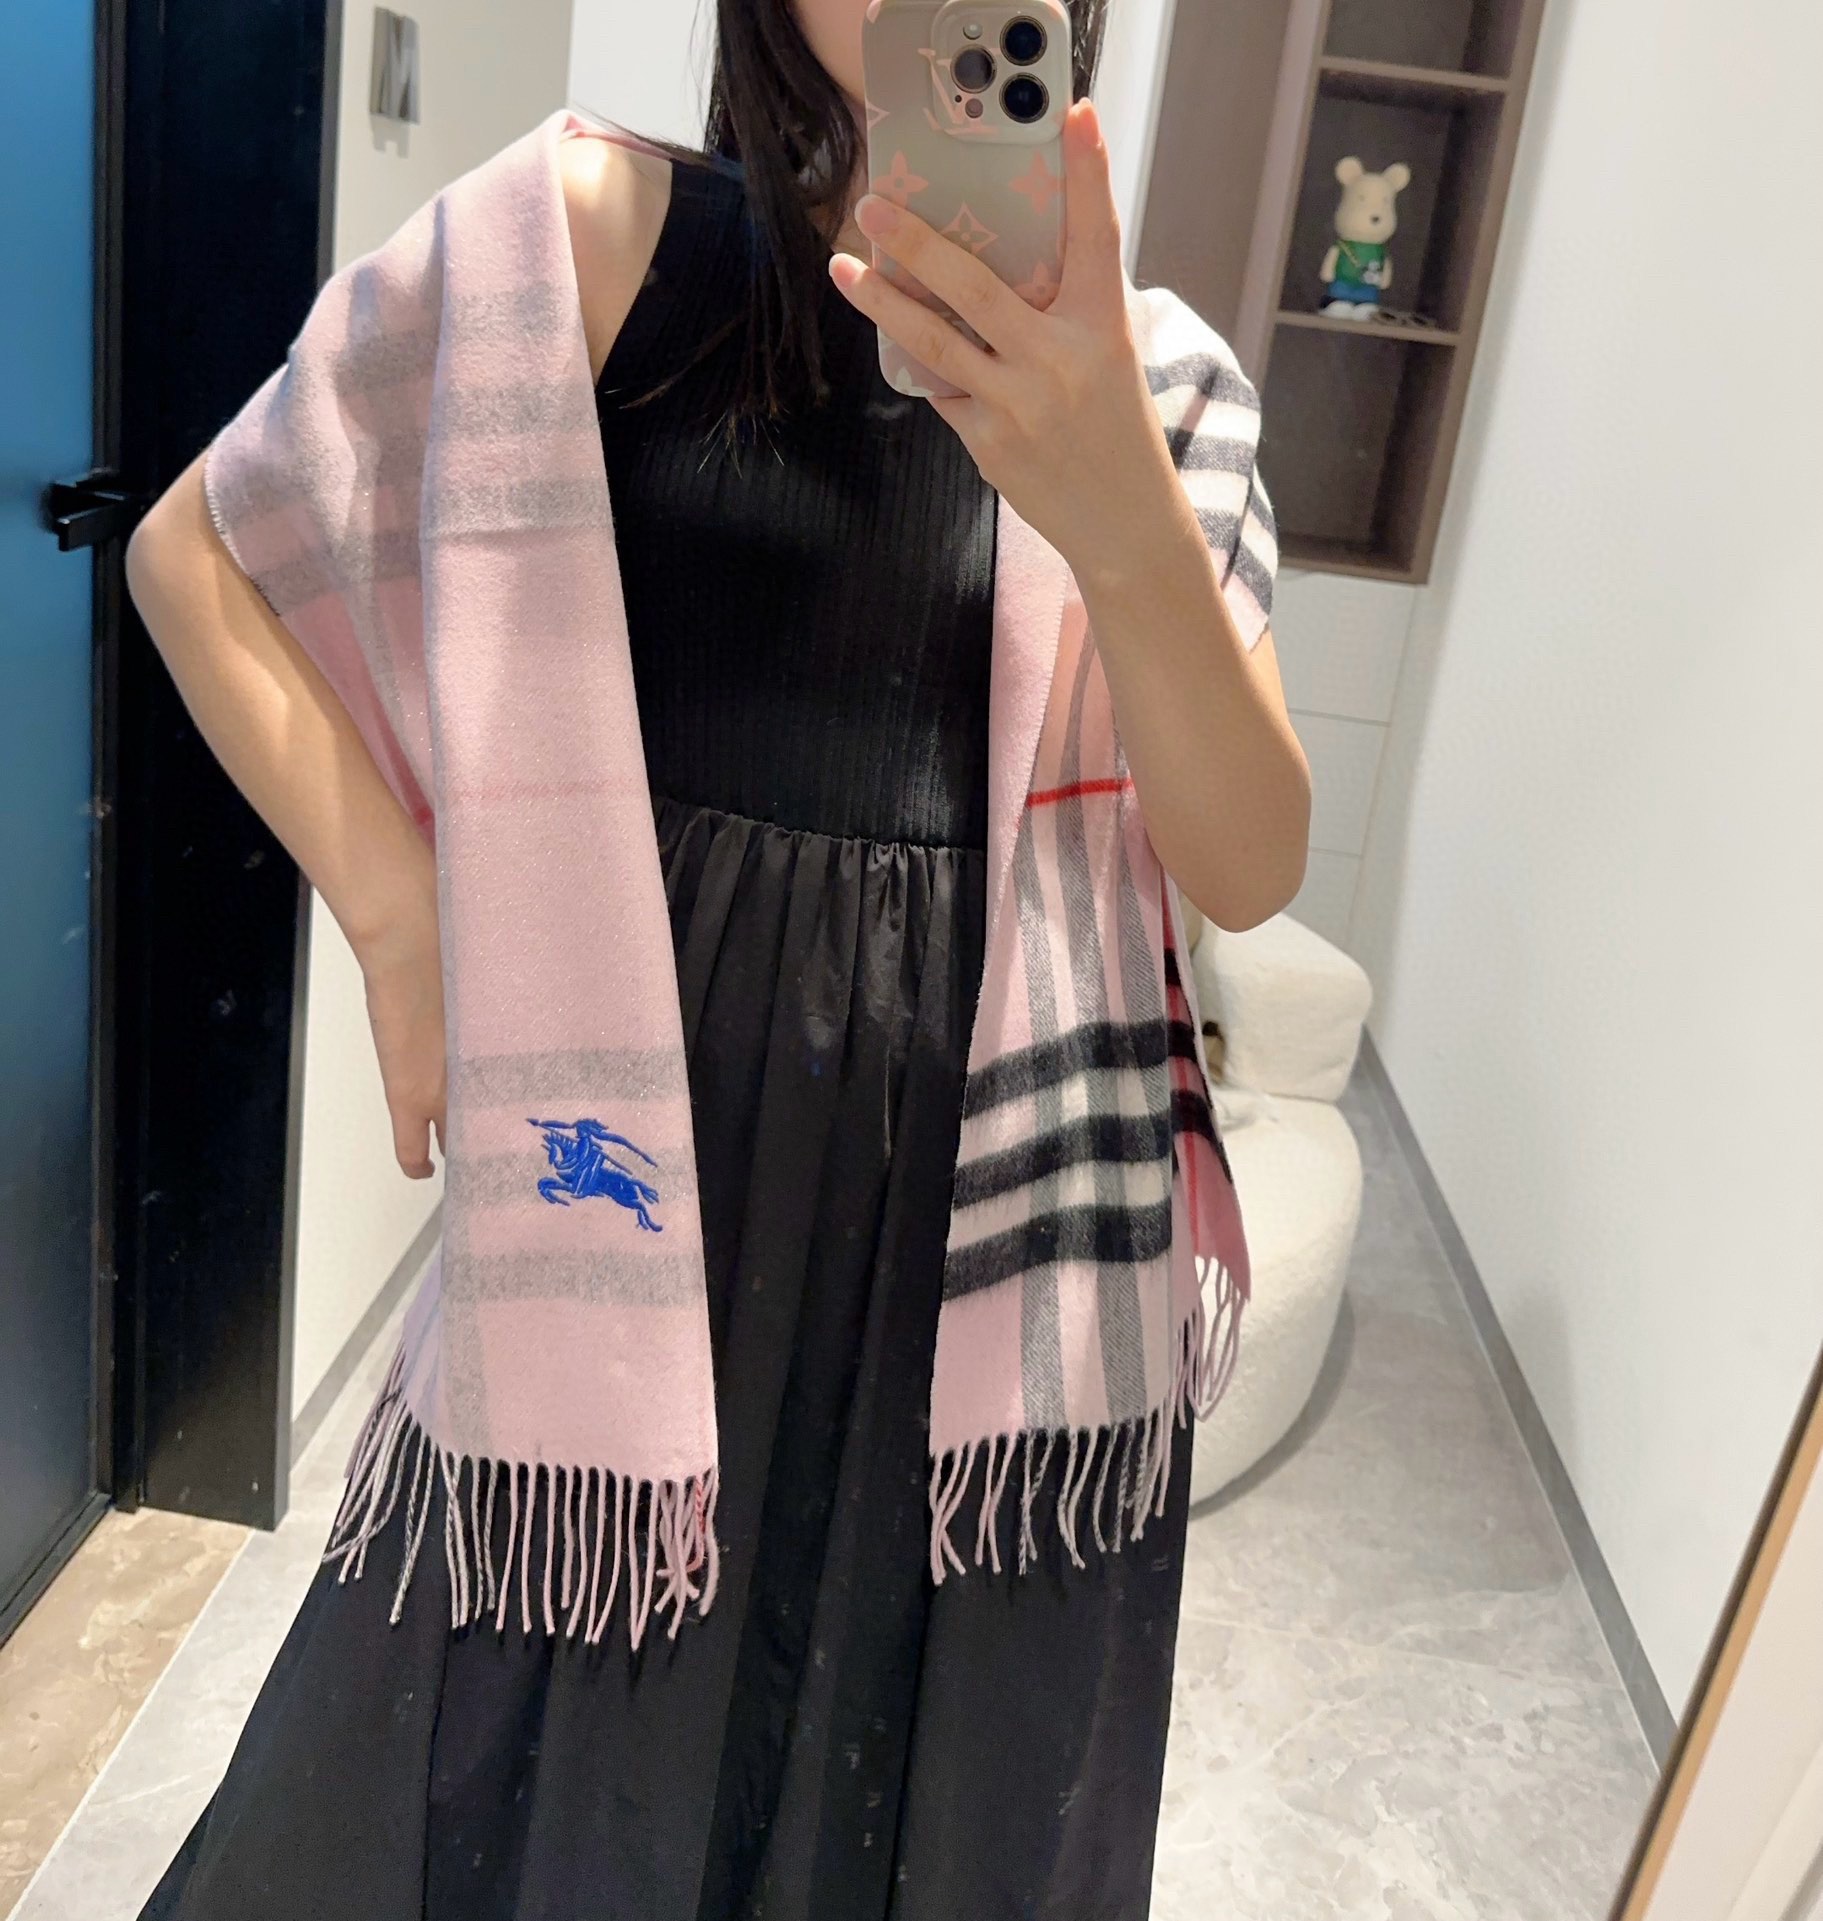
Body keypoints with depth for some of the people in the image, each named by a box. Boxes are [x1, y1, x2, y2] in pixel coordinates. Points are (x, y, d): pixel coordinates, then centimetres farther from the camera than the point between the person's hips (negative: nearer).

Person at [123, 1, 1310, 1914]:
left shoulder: (1142, 366, 2)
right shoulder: (628, 228, -4)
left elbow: (1247, 865, -9)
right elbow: (198, 543, -1)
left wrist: (1125, 520, -27)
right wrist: (403, 908, -13)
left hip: (995, 1168, 3)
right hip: (656, 1113, -2)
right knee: (539, 1763, 17)